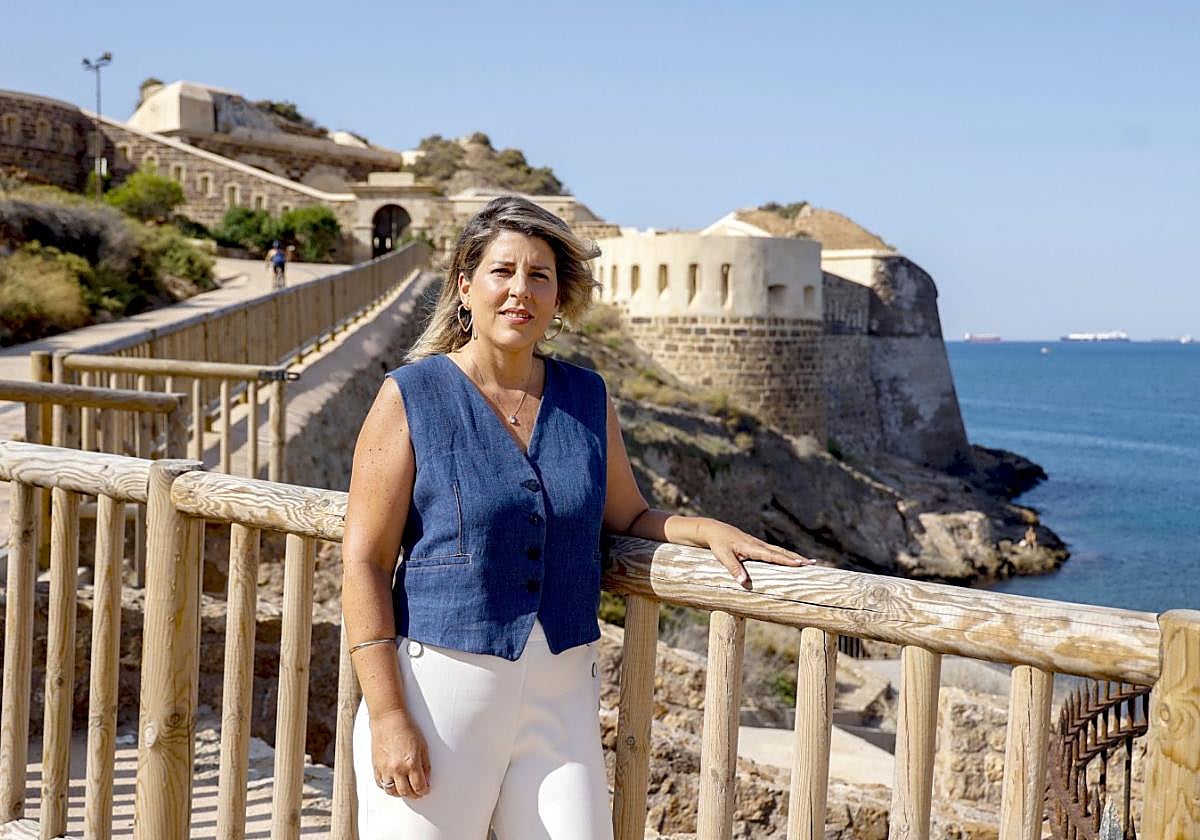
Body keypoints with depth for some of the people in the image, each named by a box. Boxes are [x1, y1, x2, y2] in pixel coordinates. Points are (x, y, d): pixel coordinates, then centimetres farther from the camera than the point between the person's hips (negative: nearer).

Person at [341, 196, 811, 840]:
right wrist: (387, 715, -14)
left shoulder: (587, 400, 8)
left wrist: (704, 529, -2)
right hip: (440, 682, -3)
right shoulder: (411, 398, -5)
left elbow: (627, 517, 20)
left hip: (560, 690, 4)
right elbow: (364, 562, -7)